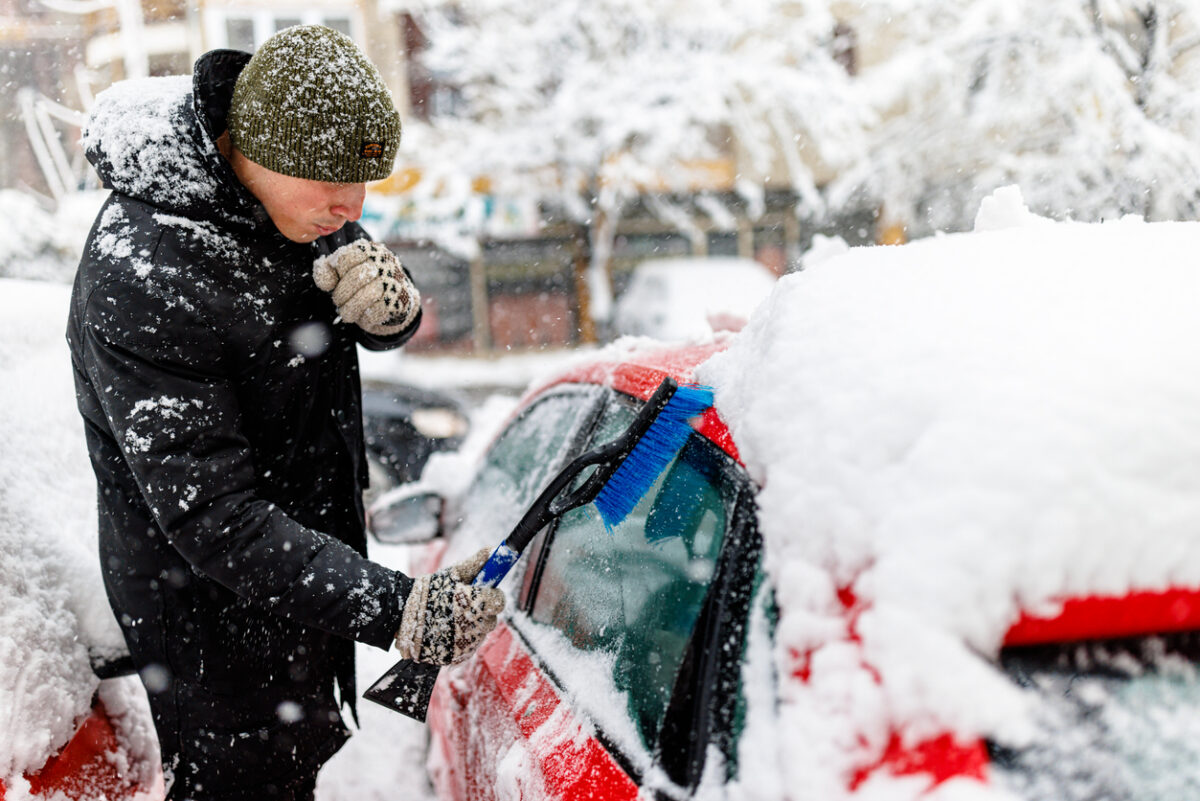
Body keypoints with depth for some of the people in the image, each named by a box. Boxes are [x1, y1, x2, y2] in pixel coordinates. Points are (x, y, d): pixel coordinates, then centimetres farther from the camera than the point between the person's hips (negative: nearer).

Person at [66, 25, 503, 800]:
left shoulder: (302, 199, -8)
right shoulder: (139, 278, -32)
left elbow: (383, 325, 5)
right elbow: (214, 522, -33)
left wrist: (392, 304, -21)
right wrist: (399, 612, -39)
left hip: (303, 567, 8)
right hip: (211, 609, -7)